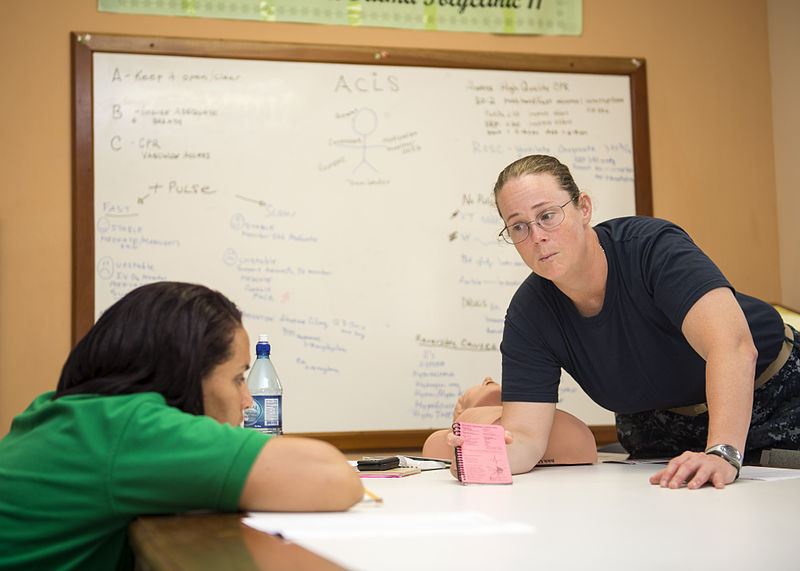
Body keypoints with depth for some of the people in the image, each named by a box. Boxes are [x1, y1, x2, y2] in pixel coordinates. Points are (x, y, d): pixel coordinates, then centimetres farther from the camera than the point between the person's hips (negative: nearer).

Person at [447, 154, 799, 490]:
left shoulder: (653, 248, -29)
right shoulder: (528, 315, -15)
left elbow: (733, 346, -43)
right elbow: (525, 434, -18)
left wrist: (722, 453, -57)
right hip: (660, 426, 4)